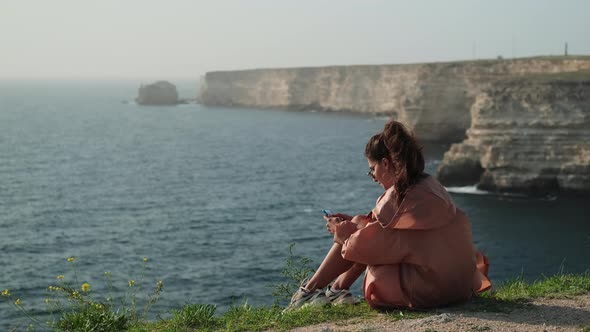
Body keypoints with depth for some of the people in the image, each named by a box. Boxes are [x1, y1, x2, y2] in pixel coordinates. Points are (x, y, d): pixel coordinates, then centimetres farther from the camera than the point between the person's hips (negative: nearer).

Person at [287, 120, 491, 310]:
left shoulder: (400, 194, -18)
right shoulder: (428, 183, 9)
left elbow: (367, 244, -10)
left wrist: (343, 233, 9)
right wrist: (352, 222, 21)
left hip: (426, 291, -9)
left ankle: (309, 290, 21)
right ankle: (339, 287, 27)